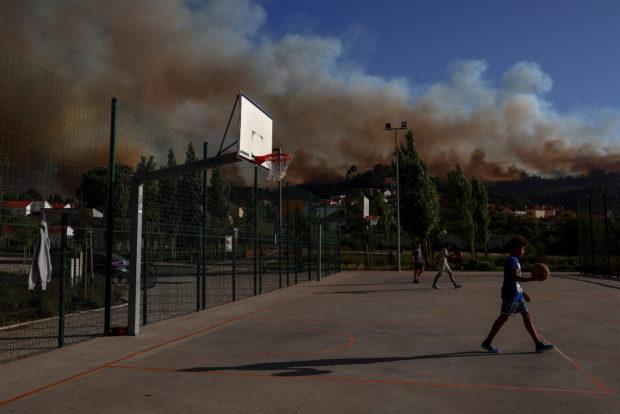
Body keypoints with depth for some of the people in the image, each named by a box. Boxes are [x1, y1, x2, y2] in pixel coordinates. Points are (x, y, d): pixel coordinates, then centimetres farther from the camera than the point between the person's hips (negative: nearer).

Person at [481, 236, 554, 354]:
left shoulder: (513, 260, 17)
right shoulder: (511, 260, -13)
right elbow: (515, 278, -23)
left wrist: (522, 293, 22)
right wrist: (533, 279, -27)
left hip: (517, 295, 10)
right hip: (510, 295, -10)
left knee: (527, 316, 6)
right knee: (503, 317, -5)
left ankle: (539, 344, 8)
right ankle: (487, 342, 2)